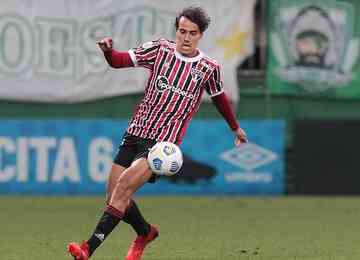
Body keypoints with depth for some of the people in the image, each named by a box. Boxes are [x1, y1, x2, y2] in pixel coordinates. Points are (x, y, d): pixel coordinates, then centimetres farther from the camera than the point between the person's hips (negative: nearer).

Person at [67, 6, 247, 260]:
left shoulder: (209, 68, 1)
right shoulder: (160, 49, 3)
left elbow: (219, 97, 20)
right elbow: (120, 61, -1)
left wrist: (235, 127, 34)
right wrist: (108, 51, -24)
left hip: (163, 142, -4)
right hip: (135, 133, 4)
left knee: (123, 188, -21)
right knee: (114, 198, 3)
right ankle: (145, 233, 33)